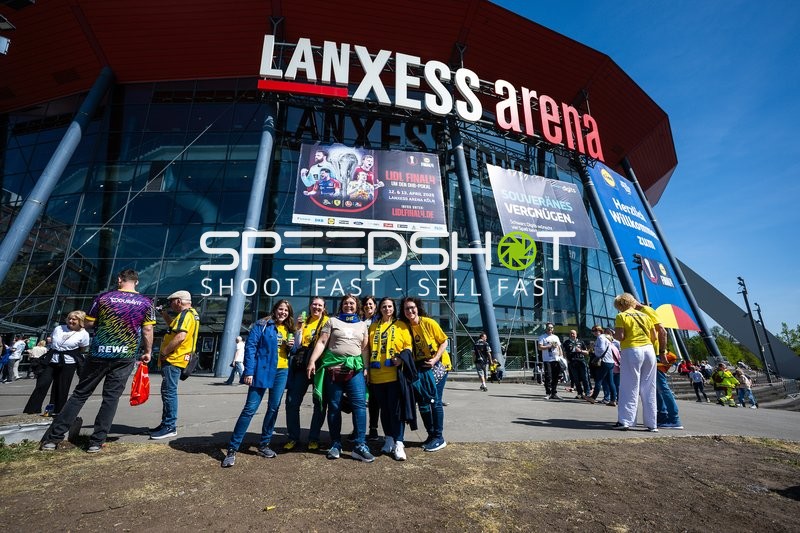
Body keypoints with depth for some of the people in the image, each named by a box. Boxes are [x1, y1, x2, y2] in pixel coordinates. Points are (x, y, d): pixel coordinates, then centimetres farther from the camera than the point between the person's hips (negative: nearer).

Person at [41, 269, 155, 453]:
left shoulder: (103, 298, 0)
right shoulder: (146, 302, -3)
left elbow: (88, 323, 6)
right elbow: (147, 330, -3)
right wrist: (147, 351, 7)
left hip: (99, 353, 1)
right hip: (125, 356, 0)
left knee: (80, 394, 13)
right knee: (111, 398, 6)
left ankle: (53, 438, 17)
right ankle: (96, 441, 9)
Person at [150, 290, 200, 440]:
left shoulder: (186, 314, -16)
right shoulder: (190, 313, 16)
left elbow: (180, 336, -28)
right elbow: (174, 326, 31)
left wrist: (163, 352, -19)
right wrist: (164, 314, 19)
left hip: (173, 360, -11)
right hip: (174, 358, 11)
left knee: (169, 392, -5)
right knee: (168, 392, 17)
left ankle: (170, 427, 1)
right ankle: (166, 423, 26)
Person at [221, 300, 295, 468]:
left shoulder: (289, 330, 13)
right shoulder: (262, 325, -3)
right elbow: (250, 346, -9)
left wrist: (291, 346, -2)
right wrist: (249, 371, -16)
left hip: (282, 372, 5)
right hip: (262, 371, -5)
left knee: (273, 408, 9)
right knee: (250, 408, -5)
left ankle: (264, 445, 24)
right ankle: (232, 449, 6)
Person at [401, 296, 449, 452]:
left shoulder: (429, 322, -15)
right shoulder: (406, 327, -2)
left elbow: (444, 342, -11)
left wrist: (435, 359, -21)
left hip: (437, 365, -5)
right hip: (420, 367, 5)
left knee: (435, 400, -4)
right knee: (422, 401, 6)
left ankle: (439, 437, 11)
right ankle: (431, 435, 23)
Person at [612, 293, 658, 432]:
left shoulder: (621, 317, -1)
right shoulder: (644, 316, 16)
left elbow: (620, 336, -11)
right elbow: (654, 337, 13)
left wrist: (612, 334, 9)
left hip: (631, 351, -5)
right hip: (649, 350, 5)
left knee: (629, 388, -2)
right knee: (649, 389, 9)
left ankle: (625, 421, -2)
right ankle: (652, 423, 14)